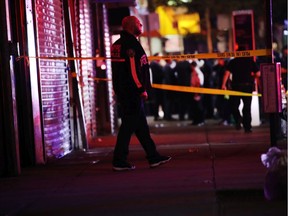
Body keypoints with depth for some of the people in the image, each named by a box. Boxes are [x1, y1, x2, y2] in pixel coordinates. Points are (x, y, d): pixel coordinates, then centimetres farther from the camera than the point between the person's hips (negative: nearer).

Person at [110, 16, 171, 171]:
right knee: (129, 125, -6)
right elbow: (133, 69, -22)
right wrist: (142, 89, -16)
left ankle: (153, 157, 18)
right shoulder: (130, 44, -15)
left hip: (123, 92, 10)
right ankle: (119, 161, -3)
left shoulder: (118, 44, 17)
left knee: (141, 126, 12)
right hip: (132, 92, -10)